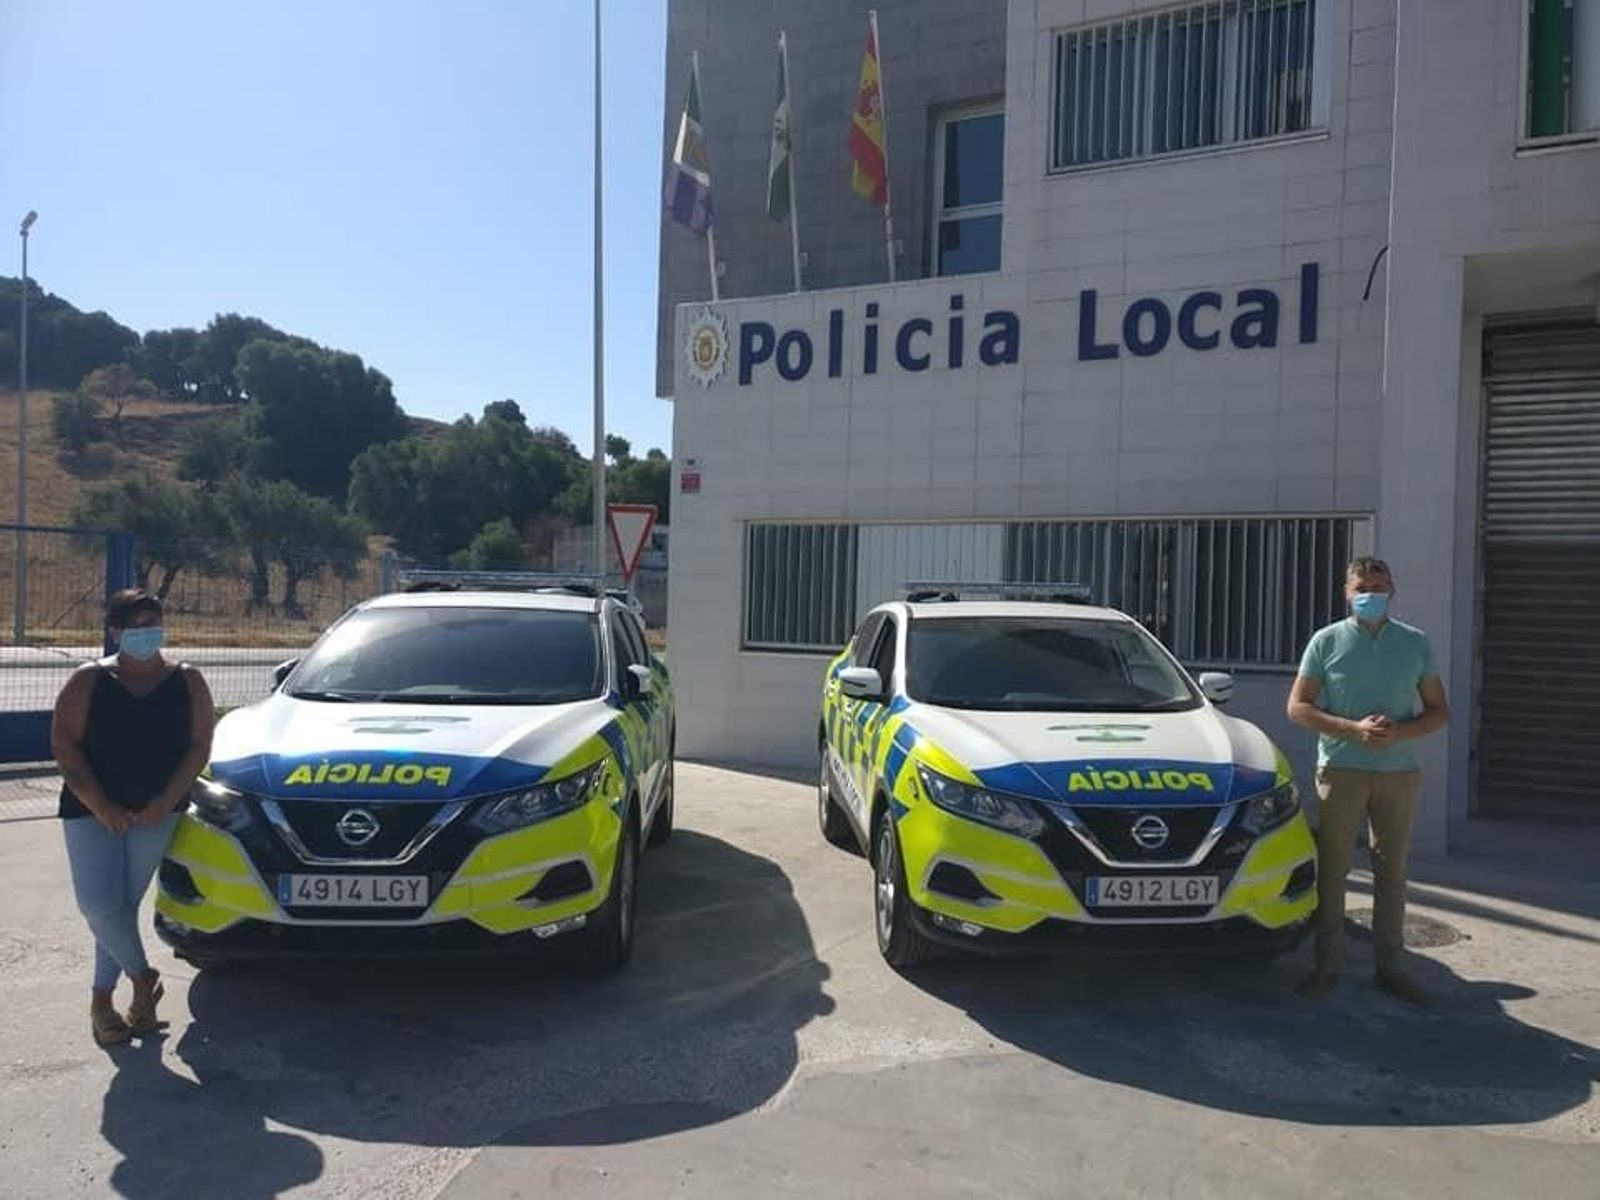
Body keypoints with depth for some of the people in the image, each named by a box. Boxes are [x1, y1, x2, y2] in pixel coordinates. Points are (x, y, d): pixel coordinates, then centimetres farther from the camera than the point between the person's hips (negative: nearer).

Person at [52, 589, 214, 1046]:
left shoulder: (187, 682, 3)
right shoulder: (89, 681, 0)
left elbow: (199, 745, 0)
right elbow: (63, 743, -5)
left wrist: (167, 800, -13)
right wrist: (100, 806, -14)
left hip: (157, 812, 1)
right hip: (91, 810, -1)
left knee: (124, 904, 6)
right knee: (100, 905, -9)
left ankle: (102, 999, 19)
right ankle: (142, 975, 13)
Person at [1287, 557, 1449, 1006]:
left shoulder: (1417, 644, 8)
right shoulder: (1327, 641, 2)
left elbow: (1439, 711, 9)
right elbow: (1298, 707, 0)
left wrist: (1400, 732, -11)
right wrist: (1354, 728, -14)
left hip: (1399, 771, 2)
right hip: (1341, 768, -2)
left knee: (1392, 872, 9)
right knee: (1332, 869, 0)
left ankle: (1390, 966, 19)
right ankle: (1327, 964, 8)